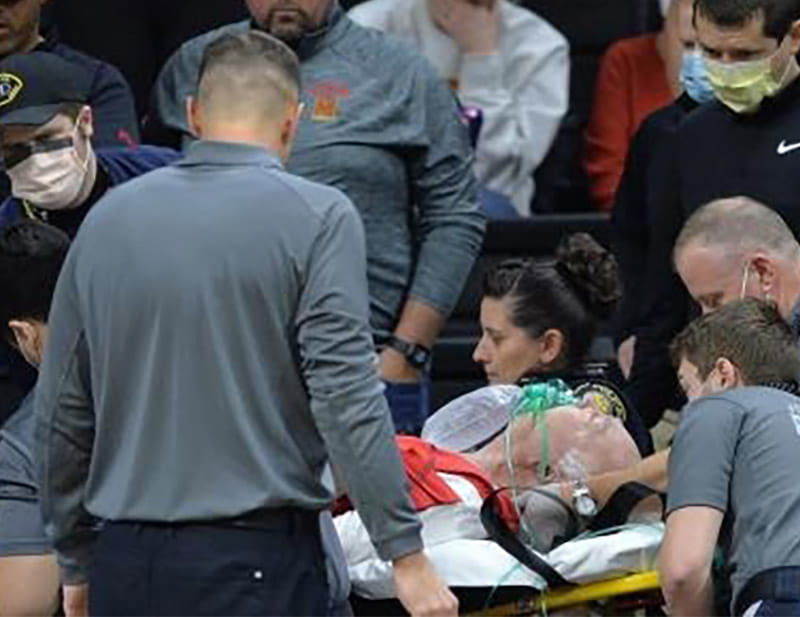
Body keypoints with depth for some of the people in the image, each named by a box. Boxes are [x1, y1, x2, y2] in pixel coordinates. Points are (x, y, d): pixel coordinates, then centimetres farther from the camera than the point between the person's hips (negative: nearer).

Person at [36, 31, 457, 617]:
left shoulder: (107, 218, 10)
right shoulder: (317, 217, -4)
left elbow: (62, 413, 14)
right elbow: (346, 398, -12)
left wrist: (76, 565, 24)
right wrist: (407, 555, -10)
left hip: (125, 566, 5)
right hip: (257, 564, -5)